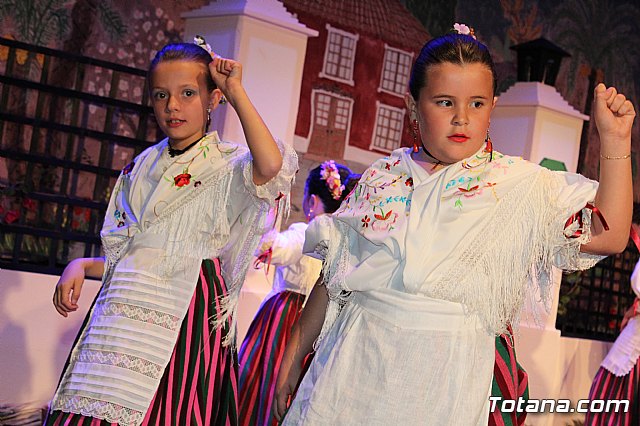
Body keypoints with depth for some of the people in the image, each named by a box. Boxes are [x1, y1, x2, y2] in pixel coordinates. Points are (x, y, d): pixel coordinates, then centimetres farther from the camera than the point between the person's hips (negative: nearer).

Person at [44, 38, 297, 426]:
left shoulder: (229, 165, 0)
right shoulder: (142, 168, 16)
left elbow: (271, 166, -25)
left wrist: (237, 92, -15)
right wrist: (82, 266, 1)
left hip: (188, 307, -4)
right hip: (125, 307, 5)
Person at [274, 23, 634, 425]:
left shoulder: (522, 184, -1)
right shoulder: (383, 177, 5)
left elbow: (609, 236, -9)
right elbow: (333, 276, 10)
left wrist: (615, 139, -14)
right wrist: (294, 354, 13)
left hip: (445, 382, -2)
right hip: (354, 367, 2)